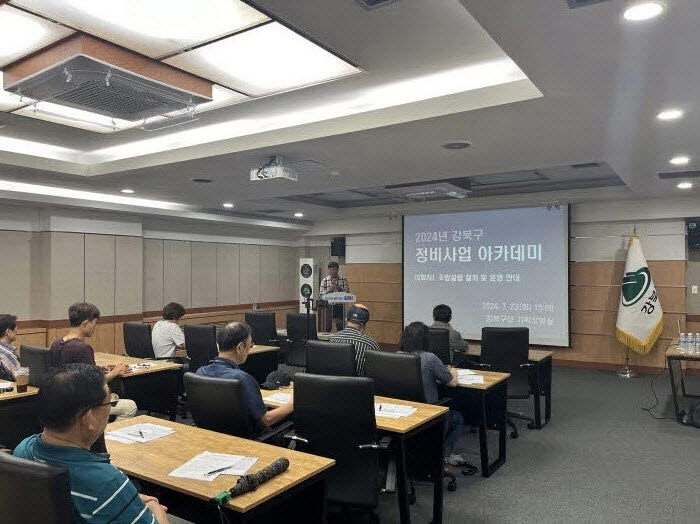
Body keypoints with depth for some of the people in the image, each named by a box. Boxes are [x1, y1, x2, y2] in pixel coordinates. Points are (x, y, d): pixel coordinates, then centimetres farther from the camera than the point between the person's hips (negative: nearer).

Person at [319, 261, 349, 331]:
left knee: (340, 326, 0)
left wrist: (339, 289, -16)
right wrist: (328, 290, -16)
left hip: (340, 306, 0)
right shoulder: (325, 280, 2)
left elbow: (347, 293, -1)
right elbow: (321, 294, 0)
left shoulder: (343, 279, 3)